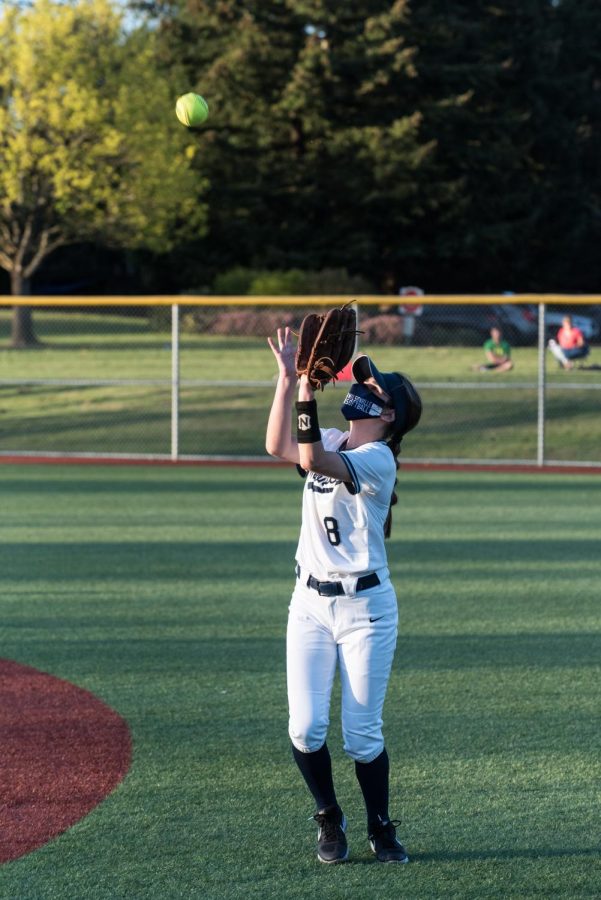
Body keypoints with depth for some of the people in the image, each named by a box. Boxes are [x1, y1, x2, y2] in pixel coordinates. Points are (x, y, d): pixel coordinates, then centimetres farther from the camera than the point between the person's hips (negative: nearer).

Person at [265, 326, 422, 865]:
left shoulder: (378, 459, -13)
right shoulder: (332, 442, 11)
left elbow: (313, 460, -28)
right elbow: (279, 447, -1)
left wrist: (308, 393, -34)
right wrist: (288, 377, -4)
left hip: (365, 606, -6)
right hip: (310, 600, 6)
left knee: (362, 734, -2)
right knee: (305, 728, -2)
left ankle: (381, 830, 17)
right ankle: (330, 820, 19)